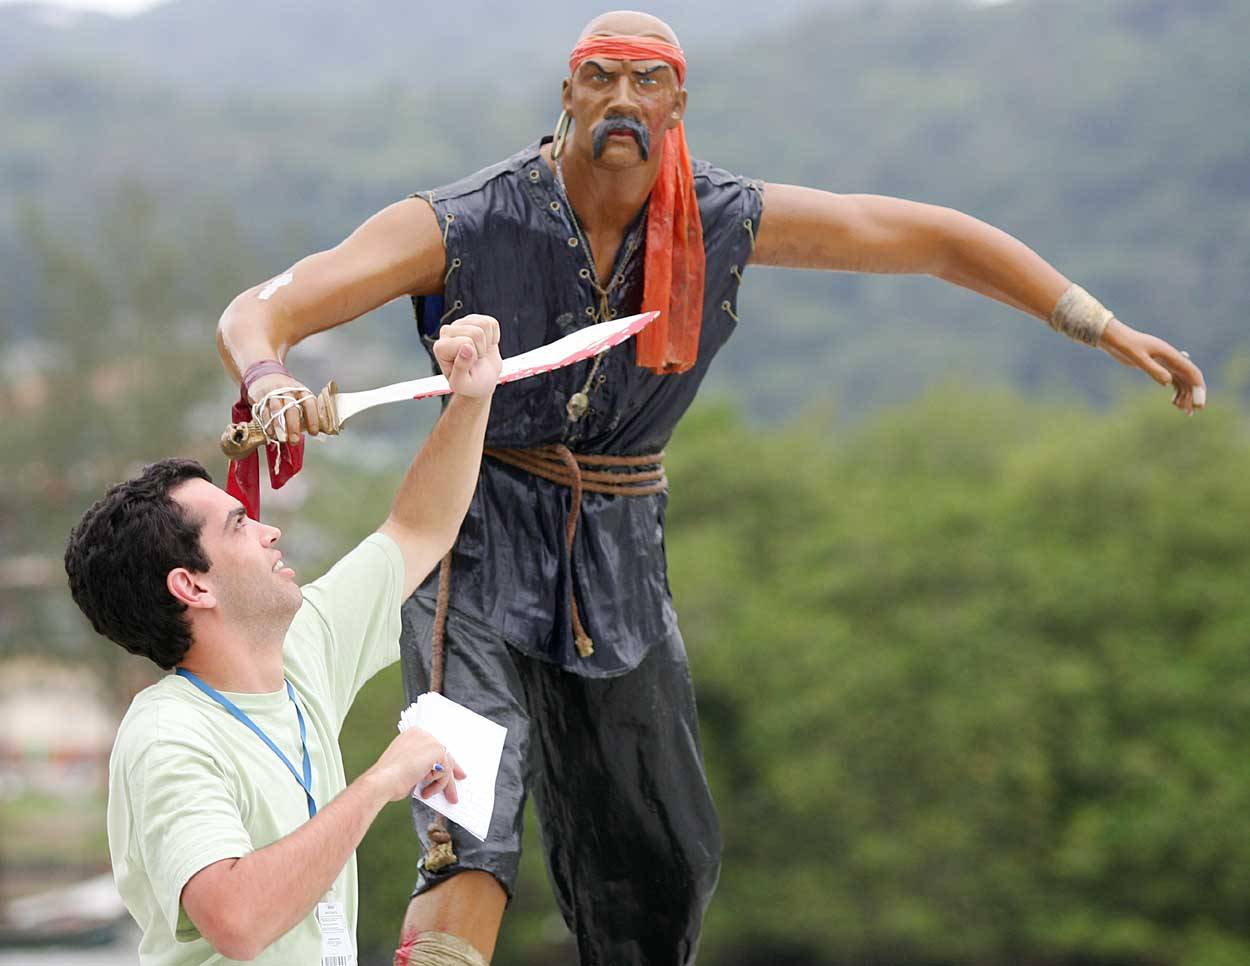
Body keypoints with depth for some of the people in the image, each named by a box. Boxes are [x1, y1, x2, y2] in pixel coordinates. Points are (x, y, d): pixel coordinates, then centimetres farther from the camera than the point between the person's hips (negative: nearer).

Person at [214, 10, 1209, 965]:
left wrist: (1109, 329, 3)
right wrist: (270, 385, -47)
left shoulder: (728, 223, -5)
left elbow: (938, 239, 5)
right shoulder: (458, 227, -16)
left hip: (621, 567, 5)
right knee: (474, 844, -23)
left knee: (664, 867, 12)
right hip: (480, 554, -5)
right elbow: (257, 314, -22)